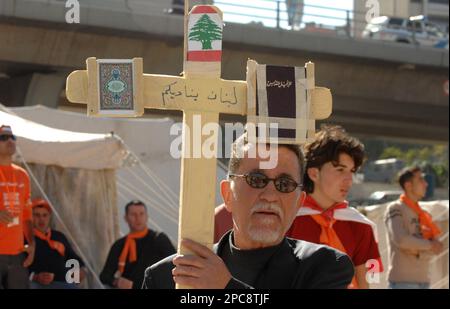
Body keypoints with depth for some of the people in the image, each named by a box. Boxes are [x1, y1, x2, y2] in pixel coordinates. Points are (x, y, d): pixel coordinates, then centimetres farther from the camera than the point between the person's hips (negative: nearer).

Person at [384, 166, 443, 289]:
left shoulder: (422, 214, 16)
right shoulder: (395, 209, -3)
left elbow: (437, 248, 8)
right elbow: (400, 239, -18)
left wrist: (419, 250, -12)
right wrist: (429, 245, -7)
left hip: (423, 280, 7)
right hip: (403, 280, -7)